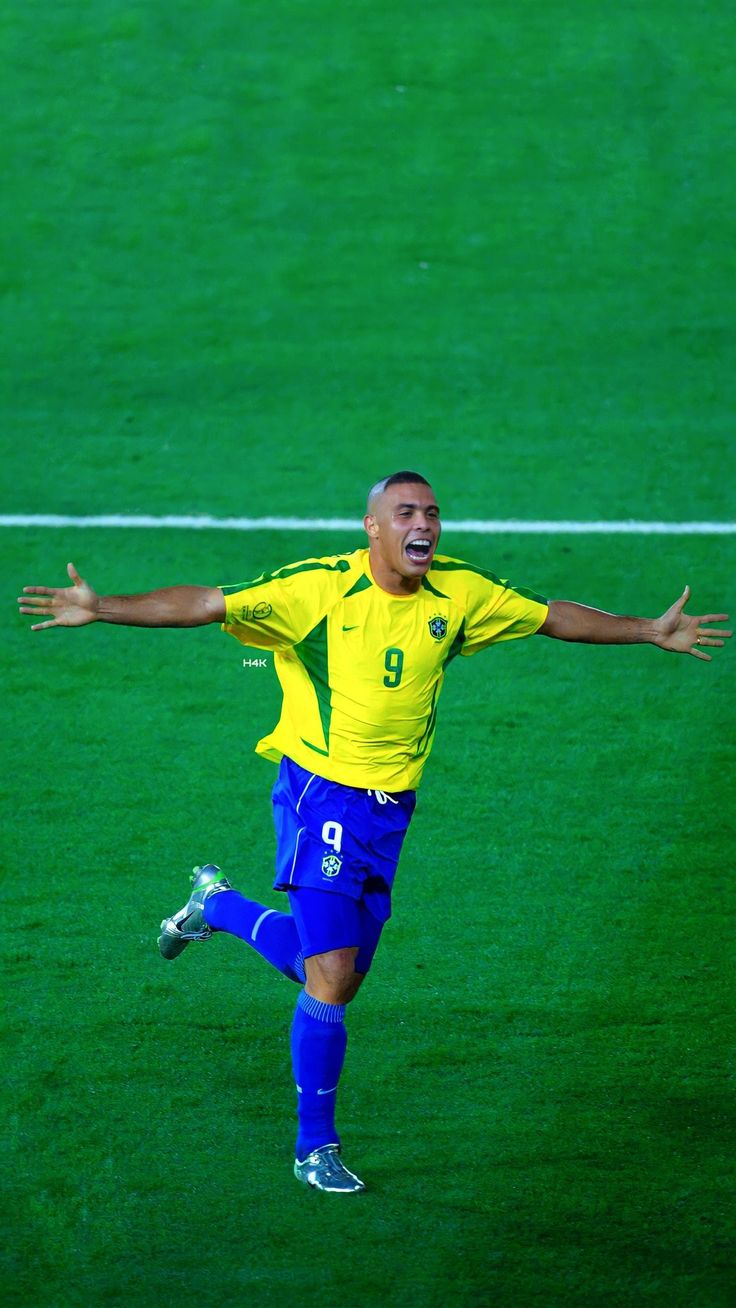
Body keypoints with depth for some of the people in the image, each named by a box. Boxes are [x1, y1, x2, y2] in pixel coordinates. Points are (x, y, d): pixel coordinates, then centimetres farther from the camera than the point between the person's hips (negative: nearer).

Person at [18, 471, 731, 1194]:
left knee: (337, 977, 11)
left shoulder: (460, 591, 0)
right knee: (330, 979, -10)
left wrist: (651, 631, 14)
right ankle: (316, 1148, 7)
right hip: (322, 795, -5)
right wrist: (101, 608, -27)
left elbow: (551, 616, 13)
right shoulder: (320, 587, -13)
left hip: (391, 808, 5)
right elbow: (207, 603, -17)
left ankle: (216, 903, 37)